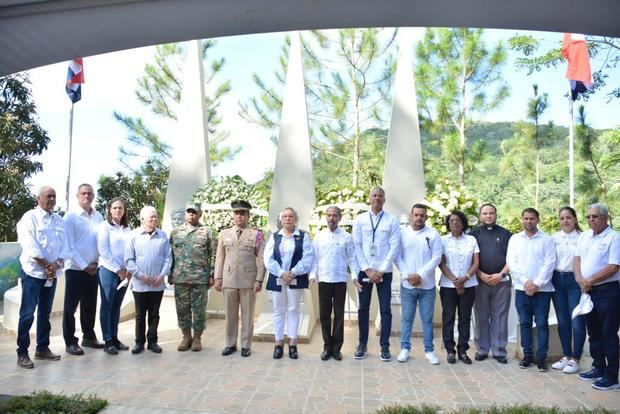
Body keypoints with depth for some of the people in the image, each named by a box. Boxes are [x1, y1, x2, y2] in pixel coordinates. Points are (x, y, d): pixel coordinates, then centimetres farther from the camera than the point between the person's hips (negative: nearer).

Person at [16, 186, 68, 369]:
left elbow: (64, 244, 6)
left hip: (52, 273, 6)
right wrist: (47, 265, -15)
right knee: (27, 313, -4)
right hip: (33, 272, -6)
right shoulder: (30, 217, -6)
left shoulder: (59, 220, 11)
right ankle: (22, 353, 3)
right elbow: (30, 246, -15)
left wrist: (57, 264, -9)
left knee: (45, 313, 13)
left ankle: (42, 348, 22)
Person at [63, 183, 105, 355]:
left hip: (94, 268, 5)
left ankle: (89, 337, 26)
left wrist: (97, 263, -1)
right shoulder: (70, 217, -6)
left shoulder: (99, 217, 6)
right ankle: (70, 342, 11)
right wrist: (84, 266, -12)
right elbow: (69, 246, -10)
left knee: (90, 305, 13)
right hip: (75, 268, -4)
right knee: (71, 306, 2)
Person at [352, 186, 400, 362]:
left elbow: (394, 247, -5)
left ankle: (385, 347, 12)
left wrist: (381, 270, -10)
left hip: (384, 272, -1)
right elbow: (357, 246, 0)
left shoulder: (392, 220, 1)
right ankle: (362, 344, 19)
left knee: (385, 309, 3)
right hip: (364, 270, 1)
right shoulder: (360, 220, 4)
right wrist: (368, 269, -8)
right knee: (363, 308, 8)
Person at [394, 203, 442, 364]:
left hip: (427, 285, 0)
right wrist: (408, 275, -11)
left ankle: (429, 350, 17)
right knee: (407, 318, 8)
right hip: (407, 284, 1)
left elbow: (436, 258, -6)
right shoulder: (402, 233, 3)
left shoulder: (433, 234, 0)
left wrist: (420, 275, -13)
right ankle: (405, 348, 17)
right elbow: (397, 257, 0)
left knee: (427, 319, 7)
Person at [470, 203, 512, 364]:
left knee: (499, 317, 3)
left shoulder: (506, 234, 9)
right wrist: (481, 275, -9)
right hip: (480, 281, 0)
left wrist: (501, 274, -7)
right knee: (481, 317, 5)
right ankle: (481, 350, 13)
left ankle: (499, 351, 11)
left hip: (502, 281, 0)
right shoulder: (473, 234, 8)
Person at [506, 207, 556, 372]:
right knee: (524, 323, 8)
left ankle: (541, 357, 10)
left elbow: (549, 264, -6)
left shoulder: (547, 240, 1)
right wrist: (526, 282, -10)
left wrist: (537, 284, -13)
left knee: (542, 324, 1)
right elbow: (511, 263, 0)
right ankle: (528, 354, 18)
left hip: (542, 289, -2)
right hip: (521, 288, 2)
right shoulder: (514, 239, 7)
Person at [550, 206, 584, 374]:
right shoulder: (554, 238, 7)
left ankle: (575, 359, 11)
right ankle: (566, 355, 23)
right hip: (557, 280, 4)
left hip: (575, 280, -4)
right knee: (562, 321, 11)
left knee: (577, 321, -1)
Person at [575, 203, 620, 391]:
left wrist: (590, 281, -14)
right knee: (594, 333, 16)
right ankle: (598, 369, 29)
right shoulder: (584, 236, 12)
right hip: (588, 291, 7)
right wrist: (580, 279, -5)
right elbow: (577, 259, 11)